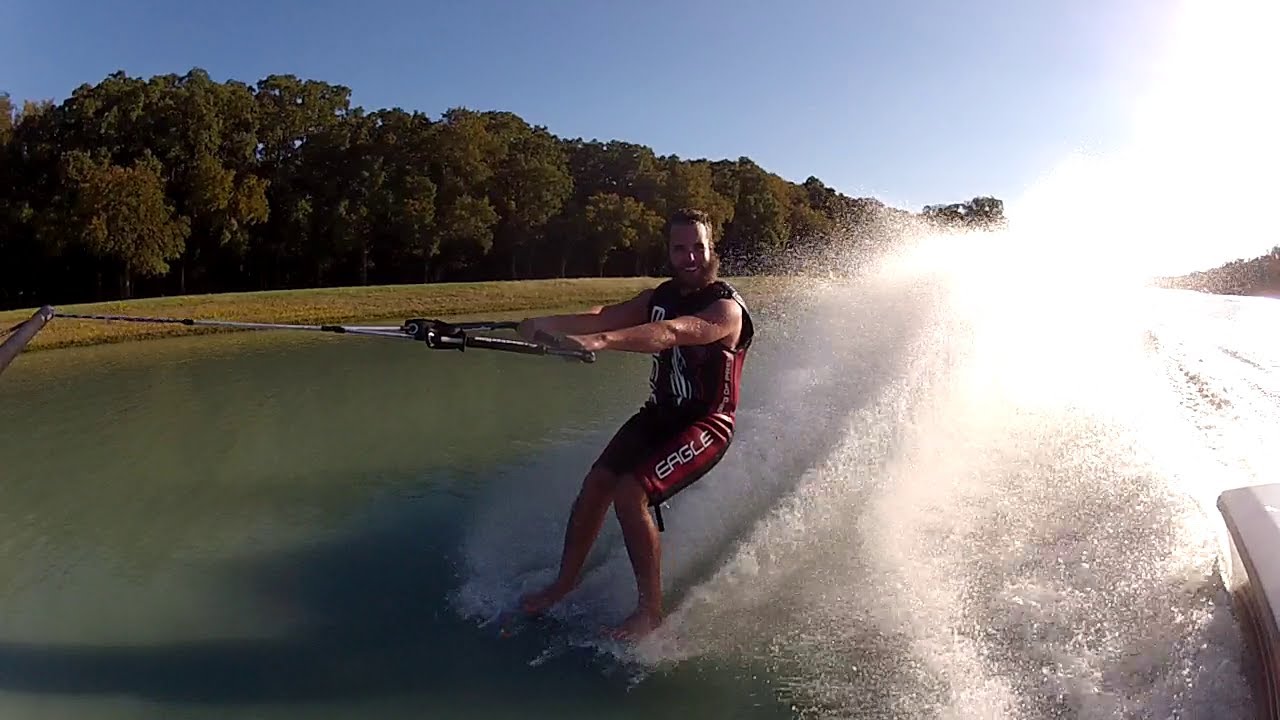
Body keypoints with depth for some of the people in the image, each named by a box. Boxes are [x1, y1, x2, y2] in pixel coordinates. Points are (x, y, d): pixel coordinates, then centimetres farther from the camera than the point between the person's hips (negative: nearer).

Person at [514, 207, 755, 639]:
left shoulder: (726, 307, -18)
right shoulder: (662, 296, 6)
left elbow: (672, 333, -38)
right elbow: (603, 317, -6)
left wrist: (600, 341, -53)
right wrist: (544, 323, -25)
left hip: (705, 426, -7)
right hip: (658, 413, 7)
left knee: (630, 492, -22)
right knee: (596, 483, -3)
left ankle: (650, 610, -6)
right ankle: (565, 582, 18)